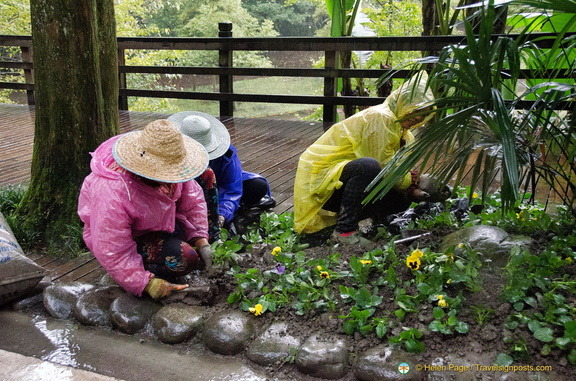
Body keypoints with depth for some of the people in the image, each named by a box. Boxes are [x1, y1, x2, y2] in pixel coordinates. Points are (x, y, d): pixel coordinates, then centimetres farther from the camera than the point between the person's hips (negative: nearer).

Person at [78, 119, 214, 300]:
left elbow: (191, 199, -5)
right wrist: (146, 283, -27)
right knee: (184, 258, -28)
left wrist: (201, 241, -10)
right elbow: (111, 252, -31)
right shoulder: (113, 195, -39)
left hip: (159, 223, 8)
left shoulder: (164, 167, -20)